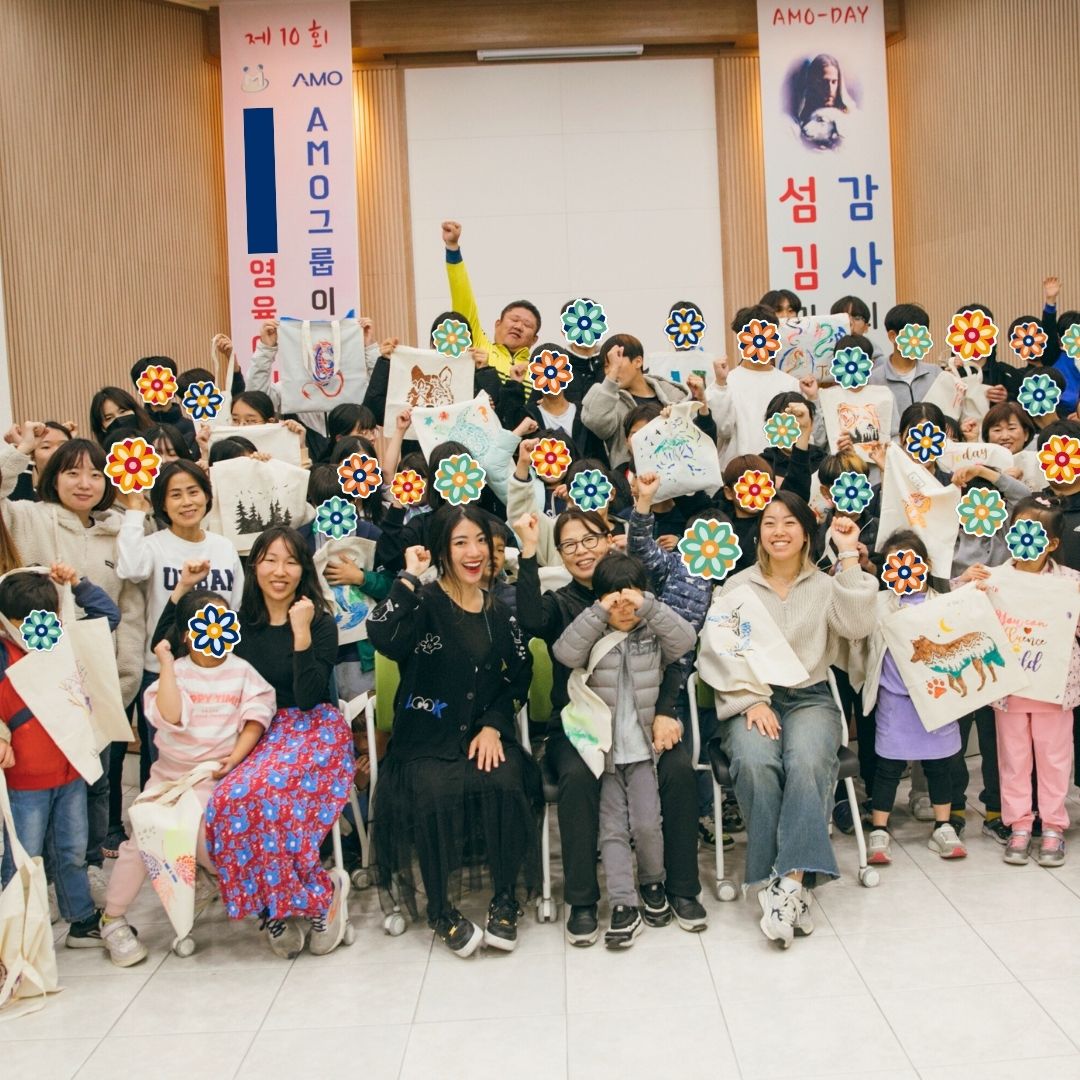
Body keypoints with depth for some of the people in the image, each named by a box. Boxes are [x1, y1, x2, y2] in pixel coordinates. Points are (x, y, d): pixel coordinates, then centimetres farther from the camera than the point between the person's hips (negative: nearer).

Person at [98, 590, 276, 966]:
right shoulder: (176, 672, -7)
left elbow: (255, 718, -5)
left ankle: (211, 877, 28)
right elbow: (170, 716, -24)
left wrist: (235, 757, -16)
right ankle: (112, 920, 14)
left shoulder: (241, 671, -2)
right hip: (169, 773, 0)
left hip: (214, 776, 0)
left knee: (200, 837, -12)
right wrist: (166, 665, -20)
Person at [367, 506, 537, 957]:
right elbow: (382, 635, -25)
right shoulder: (425, 602, -4)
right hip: (427, 738, -3)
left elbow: (519, 676, 12)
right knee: (435, 792, -32)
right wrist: (410, 575, -18)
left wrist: (493, 725, -3)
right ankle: (441, 911, -10)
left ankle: (505, 902, -8)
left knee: (505, 784, -28)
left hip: (484, 733, 3)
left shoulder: (499, 610, 11)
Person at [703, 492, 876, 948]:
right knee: (756, 763, -33)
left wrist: (849, 557, -5)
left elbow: (857, 626, -7)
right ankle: (788, 886, -27)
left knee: (807, 762, -33)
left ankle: (790, 881, -35)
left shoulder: (824, 585, 14)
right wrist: (752, 702, -12)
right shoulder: (736, 587, 13)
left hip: (809, 697, 0)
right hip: (750, 700, 0)